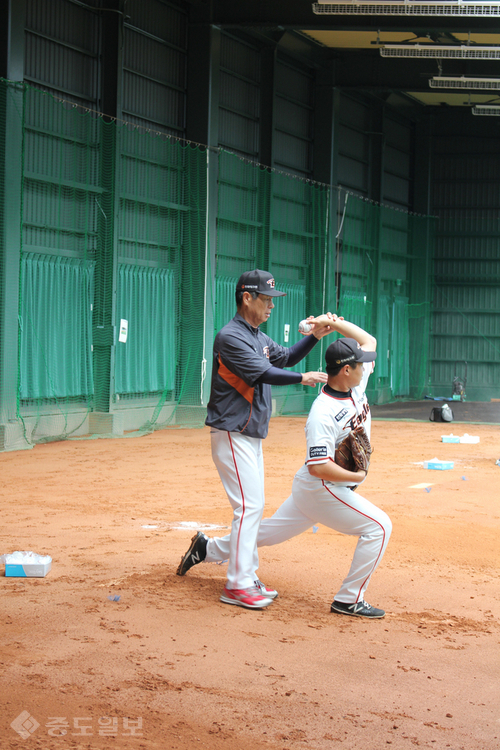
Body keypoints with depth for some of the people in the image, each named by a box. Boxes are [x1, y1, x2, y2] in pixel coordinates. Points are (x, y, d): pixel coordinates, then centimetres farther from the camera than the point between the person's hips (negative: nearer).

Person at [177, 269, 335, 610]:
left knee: (253, 507, 12)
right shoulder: (231, 337, -16)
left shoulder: (258, 337, 14)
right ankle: (237, 586, -8)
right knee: (249, 505, -12)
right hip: (233, 435, -10)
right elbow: (263, 373, -22)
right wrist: (303, 378, -15)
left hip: (252, 436, 10)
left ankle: (248, 578, 20)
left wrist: (314, 336, 4)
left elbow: (285, 357, 18)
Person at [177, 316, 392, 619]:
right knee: (379, 526, -11)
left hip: (312, 488, 9)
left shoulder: (356, 385, -1)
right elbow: (319, 467, -31)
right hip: (322, 489, -9)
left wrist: (333, 322, -3)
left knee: (271, 531, 20)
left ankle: (208, 549, 33)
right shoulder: (322, 414, -28)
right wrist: (358, 477, -21)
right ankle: (349, 600, -5)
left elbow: (369, 341, 9)